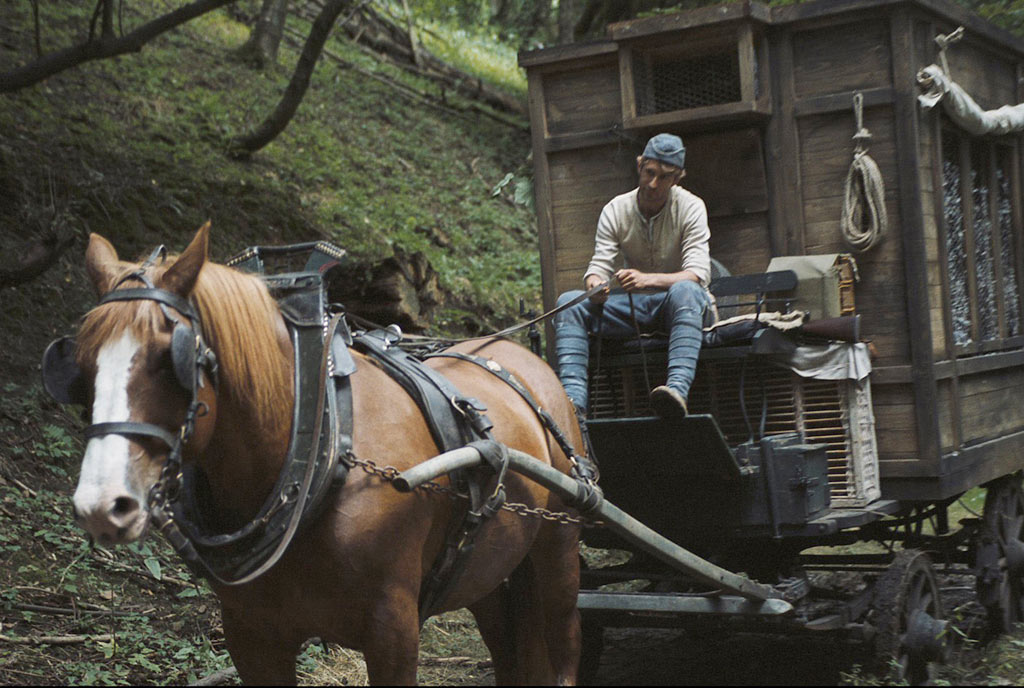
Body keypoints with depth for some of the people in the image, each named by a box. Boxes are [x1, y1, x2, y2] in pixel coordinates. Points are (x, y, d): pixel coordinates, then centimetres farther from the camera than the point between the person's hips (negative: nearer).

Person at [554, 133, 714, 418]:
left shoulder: (690, 207, -9)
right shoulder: (615, 210, 0)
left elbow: (699, 273, -20)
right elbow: (599, 265, -6)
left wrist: (648, 279, -38)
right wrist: (595, 285, -33)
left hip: (678, 307, -4)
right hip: (633, 308, 4)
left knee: (685, 290, -39)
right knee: (569, 302, -19)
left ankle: (678, 388, -58)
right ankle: (573, 399, -37)